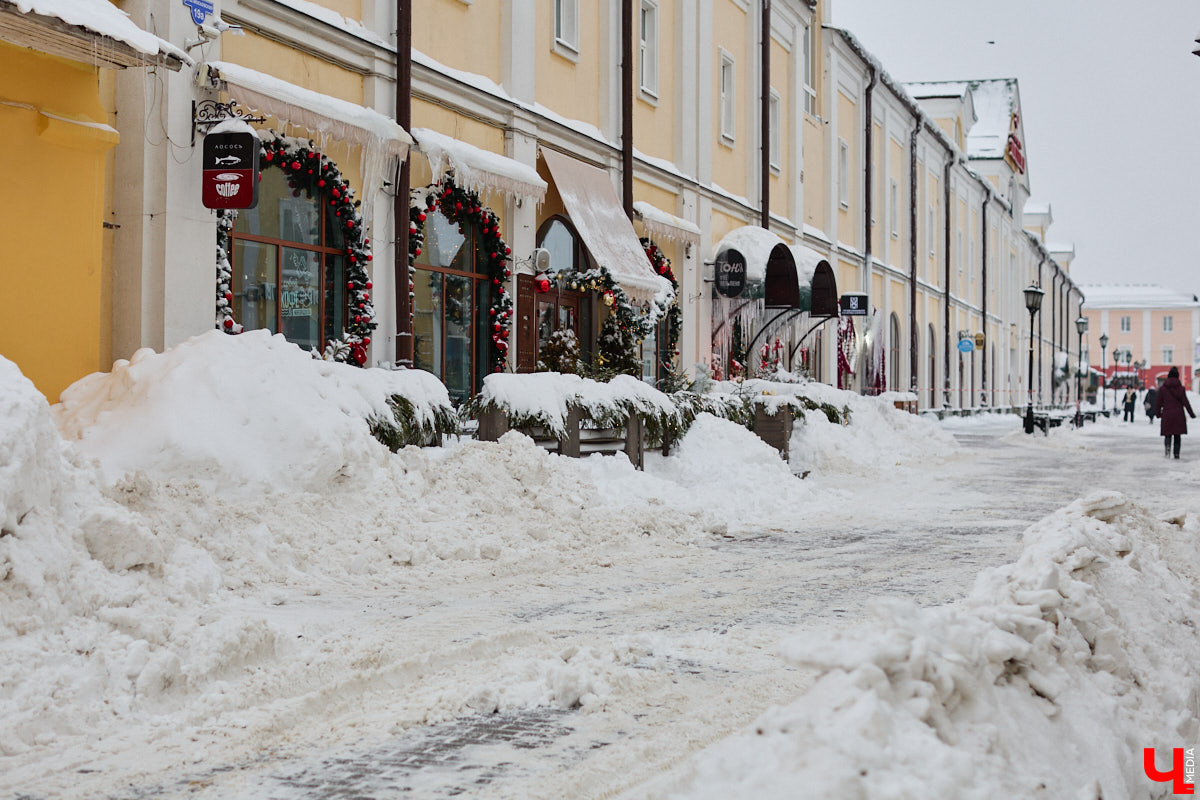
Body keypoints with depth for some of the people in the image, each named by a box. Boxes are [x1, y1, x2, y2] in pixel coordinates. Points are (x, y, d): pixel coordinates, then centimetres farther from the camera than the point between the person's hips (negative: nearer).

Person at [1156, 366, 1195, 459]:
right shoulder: (1181, 388, -3)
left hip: (1166, 415, 0)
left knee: (1168, 434, 5)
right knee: (1177, 436, 10)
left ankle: (1167, 446, -25)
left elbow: (1158, 403, 3)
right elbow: (1185, 402, -2)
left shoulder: (1163, 389, -1)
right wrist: (1191, 414, 6)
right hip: (1178, 415, 0)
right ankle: (1176, 453, 7)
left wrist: (1158, 413, 16)